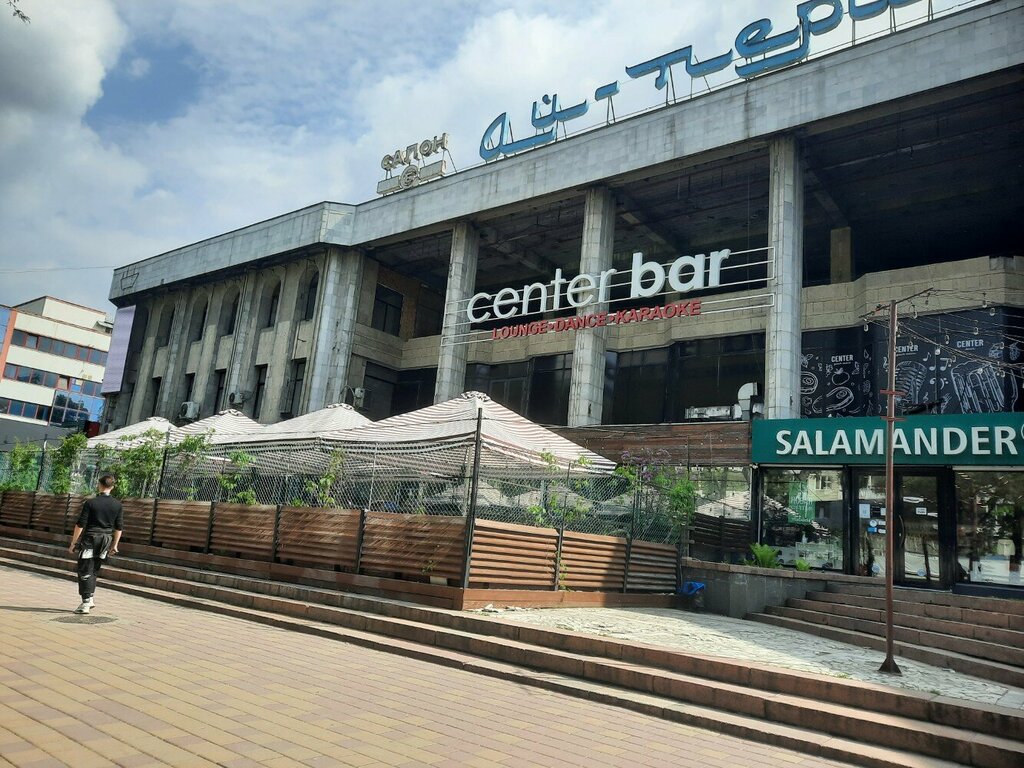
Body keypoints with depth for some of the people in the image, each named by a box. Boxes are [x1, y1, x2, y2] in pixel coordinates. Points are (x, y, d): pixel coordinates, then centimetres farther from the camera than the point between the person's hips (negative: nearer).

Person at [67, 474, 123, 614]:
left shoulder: (90, 502, -11)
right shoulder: (117, 505, 1)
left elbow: (80, 525, -11)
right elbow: (118, 528, 5)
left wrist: (73, 543, -3)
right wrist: (114, 545, 14)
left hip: (90, 539, -4)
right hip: (106, 541, 4)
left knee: (85, 572, 3)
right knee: (94, 570, 18)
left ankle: (86, 603, 2)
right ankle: (90, 599, 20)